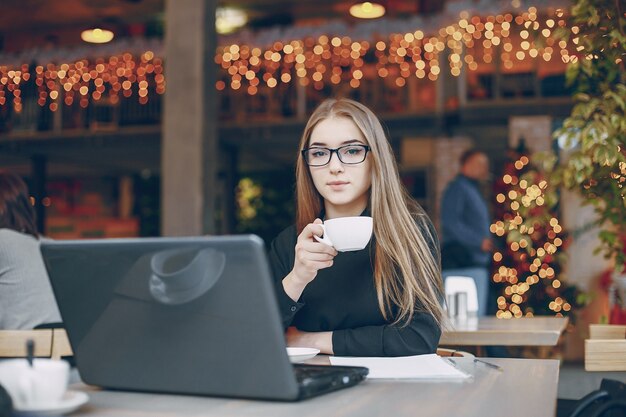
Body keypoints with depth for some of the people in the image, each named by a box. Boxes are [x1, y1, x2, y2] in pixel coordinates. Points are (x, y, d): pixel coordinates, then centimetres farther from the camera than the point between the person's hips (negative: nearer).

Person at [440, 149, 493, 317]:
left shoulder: (473, 190, 23)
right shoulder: (457, 188, -6)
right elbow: (450, 221, -18)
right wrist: (479, 241, -19)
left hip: (477, 264, 10)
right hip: (460, 265, -10)